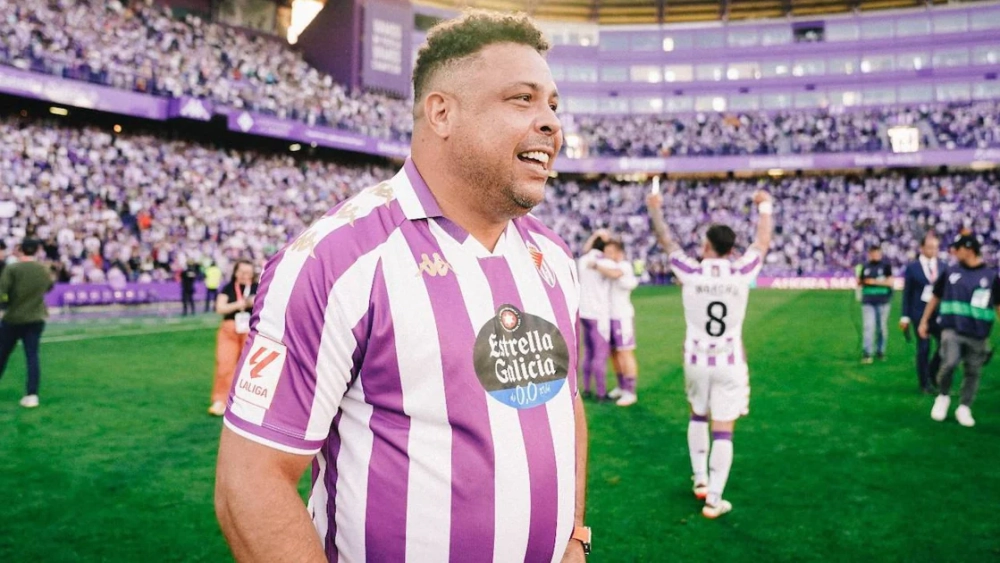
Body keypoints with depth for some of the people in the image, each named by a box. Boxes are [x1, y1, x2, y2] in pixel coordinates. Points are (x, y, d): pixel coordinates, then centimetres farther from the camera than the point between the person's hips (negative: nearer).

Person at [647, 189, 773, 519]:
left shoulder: (691, 273, -10)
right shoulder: (742, 273, -9)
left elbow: (666, 242, 6)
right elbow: (763, 243, 10)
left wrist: (655, 210, 21)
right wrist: (765, 207, 25)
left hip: (697, 360, 1)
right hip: (730, 363, -1)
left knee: (698, 416, 25)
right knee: (723, 431, 3)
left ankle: (700, 480, 31)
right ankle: (714, 500, 5)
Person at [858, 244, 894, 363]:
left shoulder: (885, 266, 1)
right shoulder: (865, 266, 11)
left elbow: (890, 282, -6)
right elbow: (859, 282, 15)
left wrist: (874, 282, -15)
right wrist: (860, 281, -8)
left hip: (883, 301, -2)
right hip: (868, 302, 2)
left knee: (882, 328, 6)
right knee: (868, 327, -8)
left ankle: (880, 351, 19)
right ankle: (866, 353, -13)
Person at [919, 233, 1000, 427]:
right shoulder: (951, 272, 5)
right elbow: (935, 297, 15)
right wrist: (924, 321, 15)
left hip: (978, 335, 0)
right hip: (952, 330, 0)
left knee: (973, 372, 6)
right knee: (949, 363, -18)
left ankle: (964, 408, 21)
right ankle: (943, 397, 7)